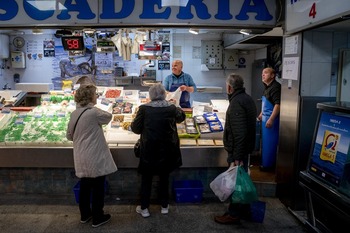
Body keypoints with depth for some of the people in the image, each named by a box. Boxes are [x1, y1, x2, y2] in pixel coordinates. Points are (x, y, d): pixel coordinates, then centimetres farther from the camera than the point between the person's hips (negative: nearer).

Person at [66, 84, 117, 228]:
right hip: (95, 158, -7)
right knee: (98, 188, 5)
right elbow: (108, 117, 1)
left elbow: (69, 135, 11)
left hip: (81, 158, 7)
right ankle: (97, 218, 17)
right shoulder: (93, 112, -18)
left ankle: (85, 214, 32)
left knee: (85, 186, 18)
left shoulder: (74, 113, 4)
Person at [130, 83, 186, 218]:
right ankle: (164, 206, 31)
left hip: (148, 151, -1)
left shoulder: (144, 109, -12)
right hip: (166, 151, 2)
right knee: (164, 178, 18)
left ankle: (144, 208, 24)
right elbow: (182, 117, 12)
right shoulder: (171, 108, -9)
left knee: (146, 179, 14)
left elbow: (135, 128, -6)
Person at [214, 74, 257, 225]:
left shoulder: (236, 102, -20)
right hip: (245, 148, 10)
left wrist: (236, 157, -25)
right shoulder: (247, 98, 12)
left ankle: (234, 214, 14)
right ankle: (244, 211, 32)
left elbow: (239, 133, -27)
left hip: (237, 150, -10)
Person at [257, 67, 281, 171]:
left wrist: (271, 119, -29)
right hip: (266, 118, 10)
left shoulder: (275, 87, -17)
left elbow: (278, 104, -26)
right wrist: (261, 114, 29)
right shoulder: (267, 87, 14)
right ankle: (265, 162, 30)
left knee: (269, 142, -1)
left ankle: (268, 164, 10)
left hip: (271, 119, -10)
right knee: (265, 141, 17)